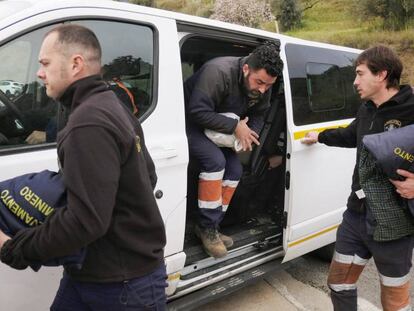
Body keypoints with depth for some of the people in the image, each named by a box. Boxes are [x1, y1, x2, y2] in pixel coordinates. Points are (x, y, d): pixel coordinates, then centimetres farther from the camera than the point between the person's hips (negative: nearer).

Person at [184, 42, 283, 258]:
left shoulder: (262, 87, -10)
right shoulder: (219, 72, -34)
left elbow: (258, 115, 4)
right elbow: (197, 112, -36)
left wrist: (250, 135, -17)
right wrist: (235, 126, -32)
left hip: (219, 132, 8)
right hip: (190, 123, -8)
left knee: (234, 170, -1)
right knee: (215, 160, -27)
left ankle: (210, 228, 8)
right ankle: (207, 227, -16)